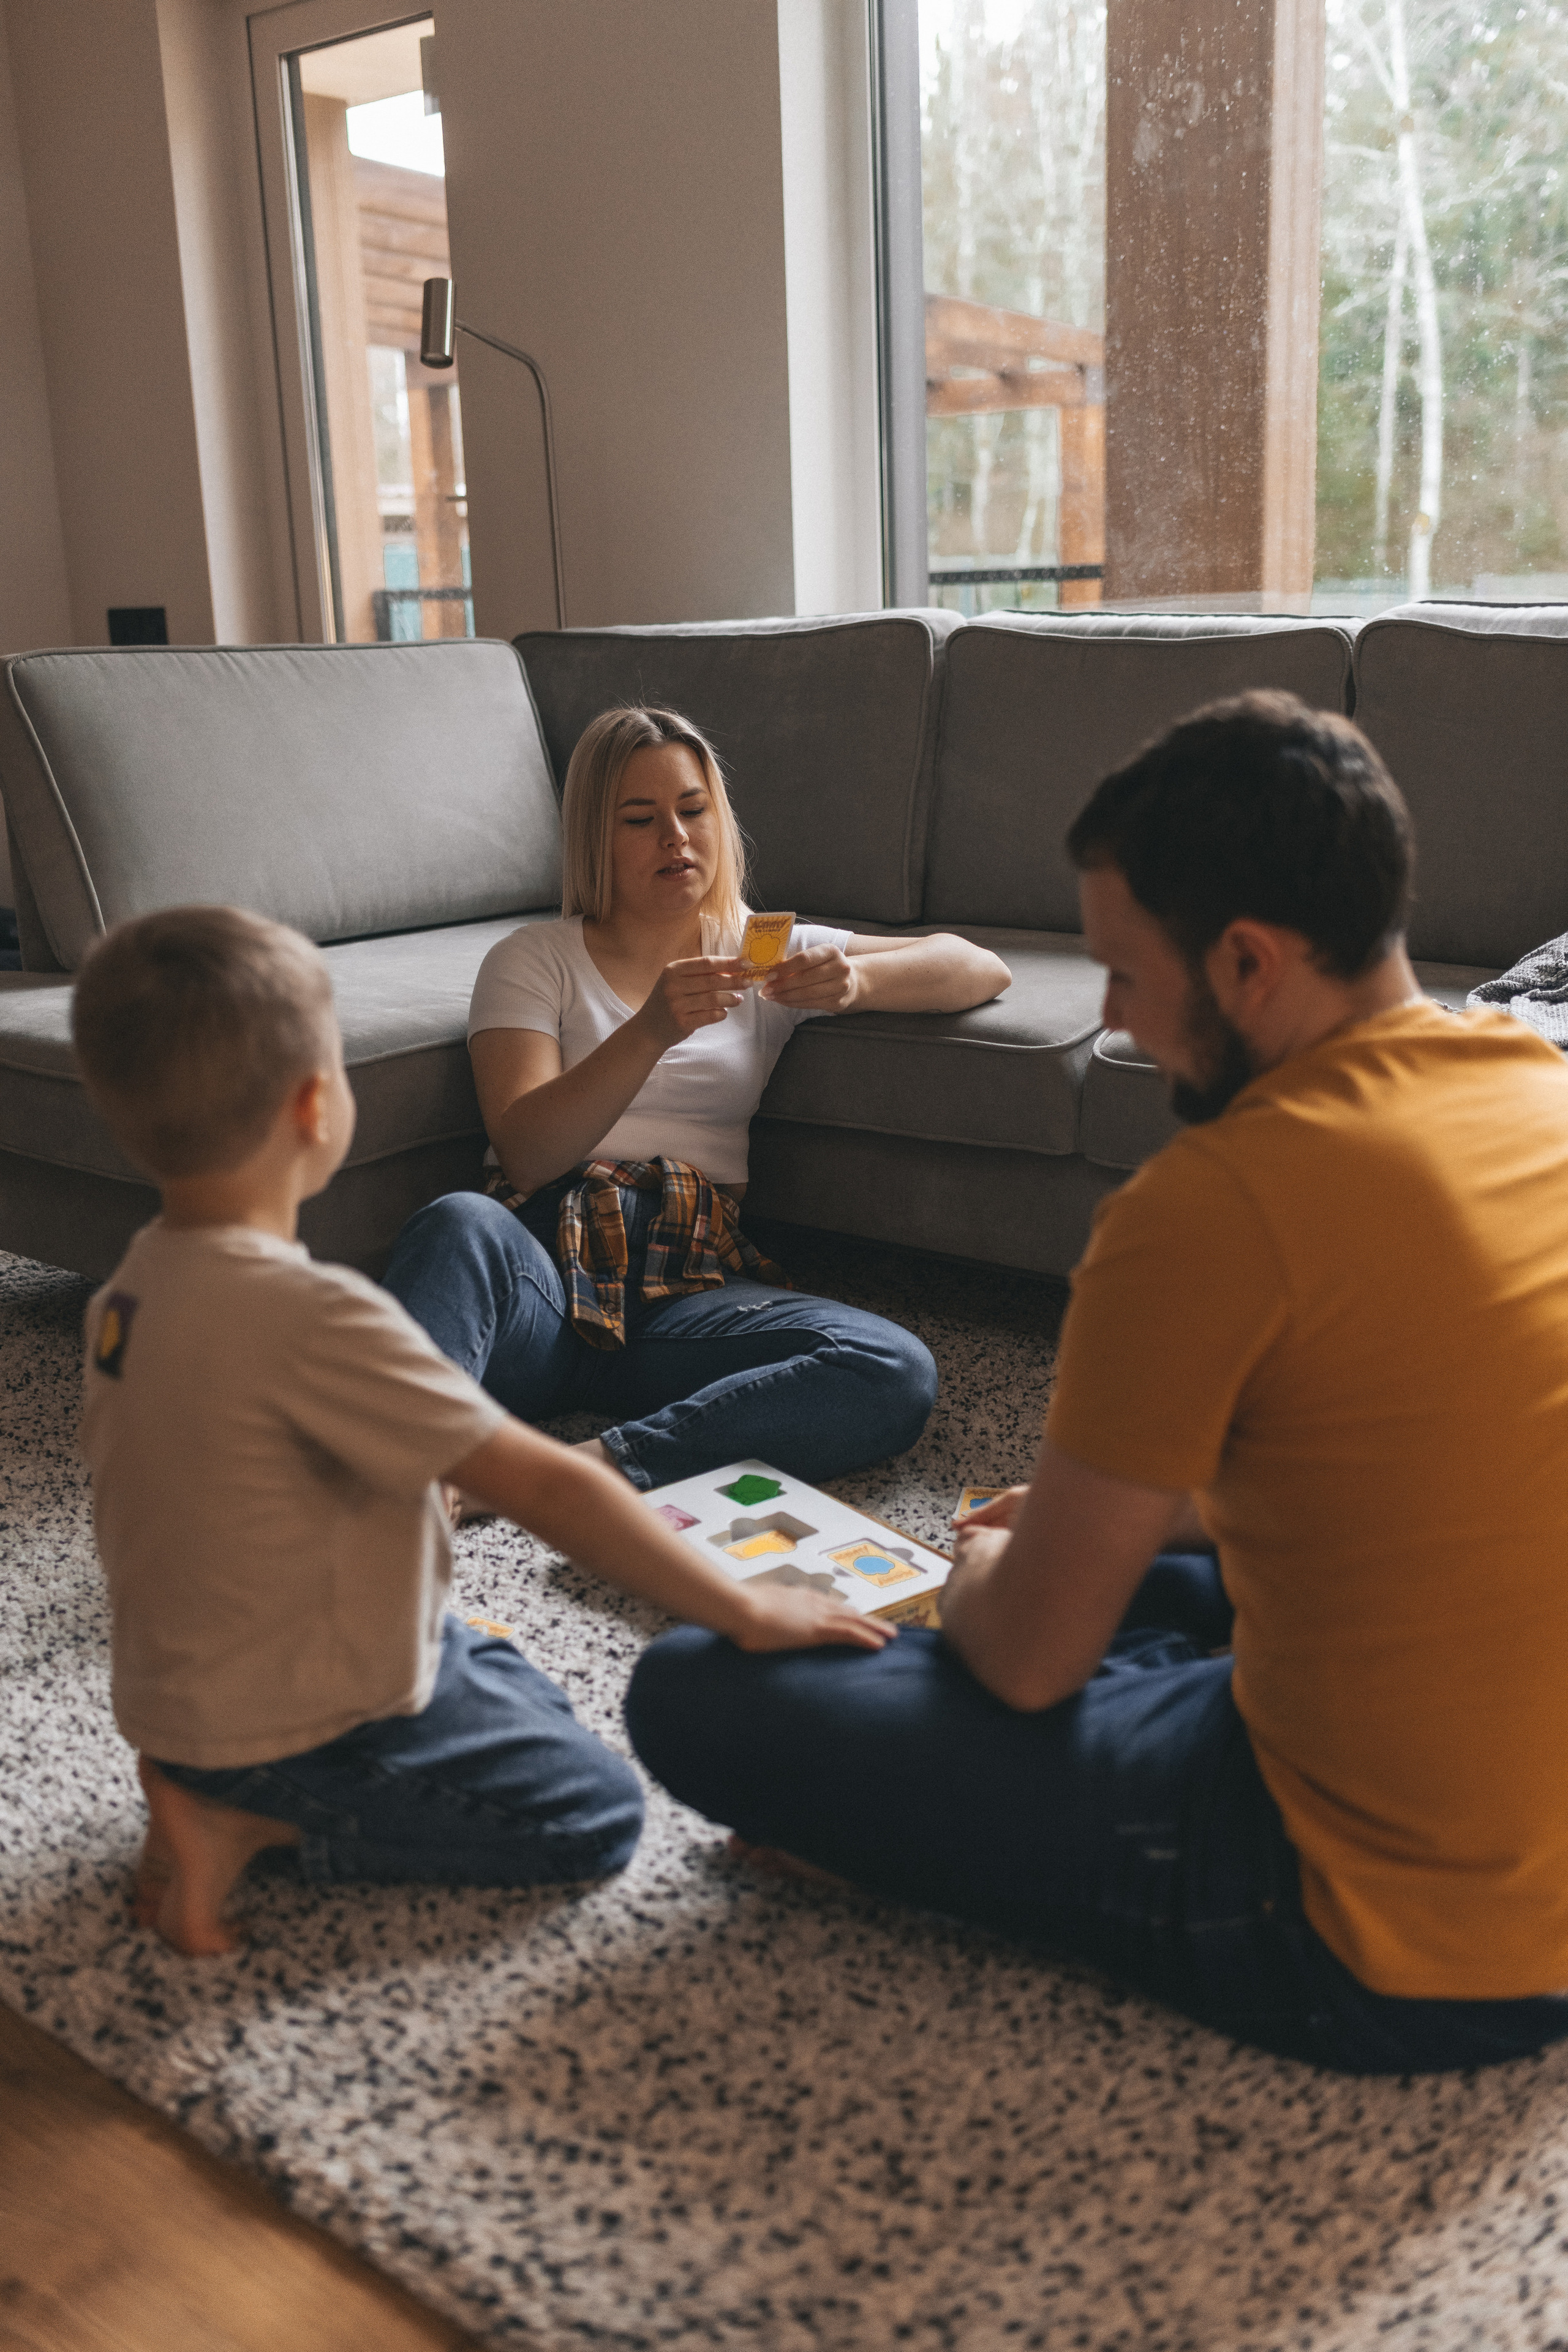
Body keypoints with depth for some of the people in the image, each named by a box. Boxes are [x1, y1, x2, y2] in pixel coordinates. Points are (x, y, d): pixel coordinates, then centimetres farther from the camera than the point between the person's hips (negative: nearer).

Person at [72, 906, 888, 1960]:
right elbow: (542, 1485, -30)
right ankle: (250, 1825, -3)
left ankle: (223, 1787, 10)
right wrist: (746, 1609, -21)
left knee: (529, 1691, 23)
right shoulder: (313, 1315, -31)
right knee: (598, 1809, 2)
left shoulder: (132, 1288, -3)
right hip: (295, 1726, -9)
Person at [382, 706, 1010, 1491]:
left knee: (898, 1375, -28)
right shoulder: (531, 961, 14)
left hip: (687, 1287, 2)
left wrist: (857, 978, -6)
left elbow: (983, 970, 15)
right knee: (459, 1222, -38)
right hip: (545, 1258, -2)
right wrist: (650, 1033, -18)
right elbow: (525, 1154, -3)